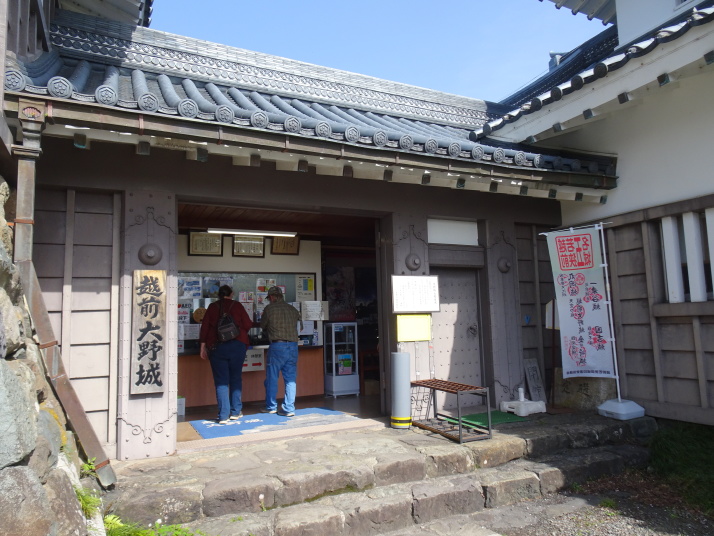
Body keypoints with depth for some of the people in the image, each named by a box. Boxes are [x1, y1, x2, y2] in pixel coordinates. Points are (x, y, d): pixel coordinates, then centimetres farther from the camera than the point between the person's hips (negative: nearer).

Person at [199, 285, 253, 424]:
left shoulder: (212, 307, 7)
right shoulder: (237, 305, 3)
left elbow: (204, 327, 3)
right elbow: (248, 325, 0)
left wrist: (203, 346, 6)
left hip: (216, 347, 1)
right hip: (237, 346, 0)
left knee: (221, 381, 3)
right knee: (236, 378, 13)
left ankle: (223, 415, 0)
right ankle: (235, 412, 16)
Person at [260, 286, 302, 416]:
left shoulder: (269, 308, -2)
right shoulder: (293, 309, 9)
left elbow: (262, 326, 9)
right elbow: (300, 326, 14)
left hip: (277, 346, -4)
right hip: (293, 346, 4)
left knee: (272, 378, 9)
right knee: (291, 378, 7)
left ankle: (271, 407, 18)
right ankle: (289, 408, 7)